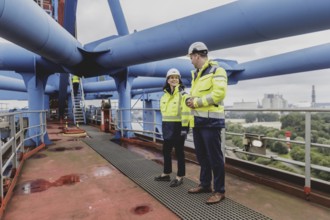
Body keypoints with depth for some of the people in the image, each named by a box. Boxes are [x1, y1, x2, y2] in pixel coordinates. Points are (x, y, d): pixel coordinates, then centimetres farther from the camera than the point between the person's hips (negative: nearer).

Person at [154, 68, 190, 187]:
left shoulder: (183, 94, -9)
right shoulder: (164, 95, 12)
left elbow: (186, 112, -14)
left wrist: (184, 128, -18)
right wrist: (164, 125, 16)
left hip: (178, 126, -7)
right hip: (168, 127, 7)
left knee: (179, 152, 3)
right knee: (166, 150, 15)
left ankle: (180, 177, 17)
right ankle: (166, 174, 31)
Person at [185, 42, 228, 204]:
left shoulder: (216, 71, -8)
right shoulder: (196, 74, 19)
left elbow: (219, 93, -20)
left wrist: (197, 102, -15)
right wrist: (189, 100, 0)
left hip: (211, 121, -9)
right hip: (198, 121, 9)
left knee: (214, 157, 0)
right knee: (201, 155, 17)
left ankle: (219, 191, 15)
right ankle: (205, 185, 32)